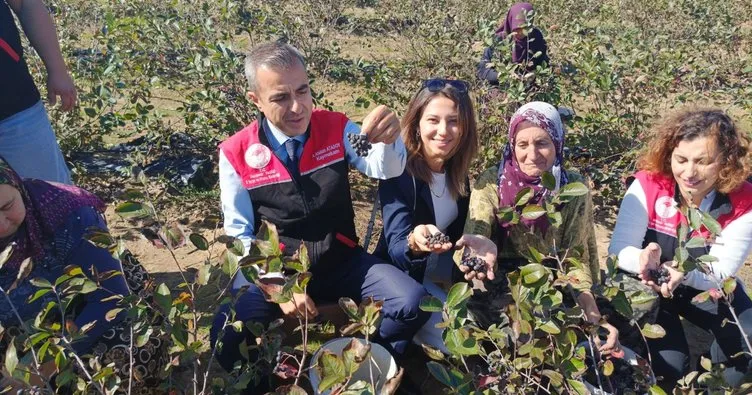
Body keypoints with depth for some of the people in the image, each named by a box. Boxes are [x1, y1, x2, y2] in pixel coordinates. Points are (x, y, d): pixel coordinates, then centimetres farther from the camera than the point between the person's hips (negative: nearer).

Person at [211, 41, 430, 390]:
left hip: (342, 261, 2)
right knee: (228, 338, -28)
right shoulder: (236, 154, -7)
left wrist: (388, 138, -42)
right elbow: (239, 233, -2)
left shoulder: (336, 128, -4)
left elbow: (387, 169, -18)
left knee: (412, 304, -21)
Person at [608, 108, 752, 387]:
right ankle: (663, 383, 20)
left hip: (705, 289, 2)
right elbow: (618, 251, -23)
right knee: (669, 366, -20)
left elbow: (719, 274, -21)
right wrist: (643, 259, -48)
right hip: (646, 286, -2)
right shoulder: (648, 185, -25)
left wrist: (684, 273, -44)